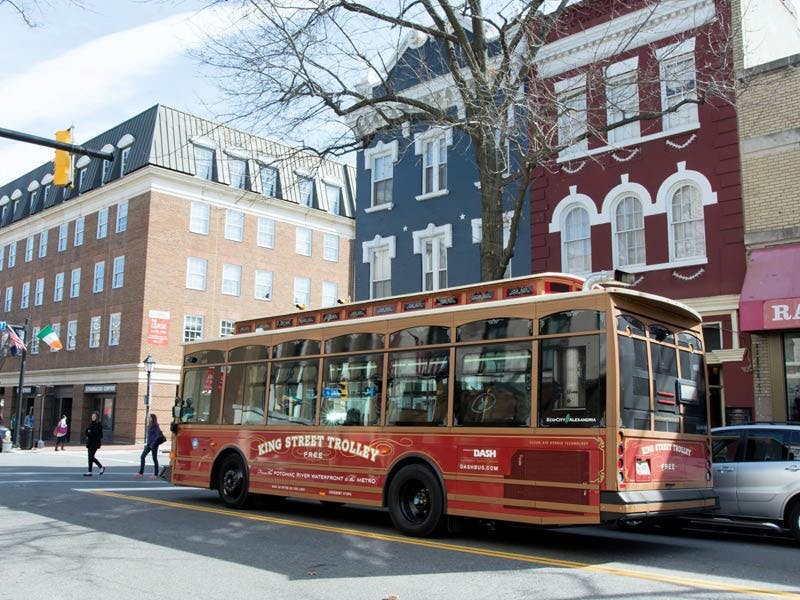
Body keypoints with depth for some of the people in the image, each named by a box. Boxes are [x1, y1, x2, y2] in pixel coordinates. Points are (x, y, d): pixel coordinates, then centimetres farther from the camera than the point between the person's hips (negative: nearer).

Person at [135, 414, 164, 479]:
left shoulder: (156, 426, -13)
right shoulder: (150, 426, 11)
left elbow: (157, 436, -16)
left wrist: (153, 444, -19)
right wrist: (146, 442, 10)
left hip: (154, 445, -8)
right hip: (148, 444, 8)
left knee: (154, 458, 0)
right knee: (142, 456, 3)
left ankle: (156, 474, 9)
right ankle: (141, 473, 8)